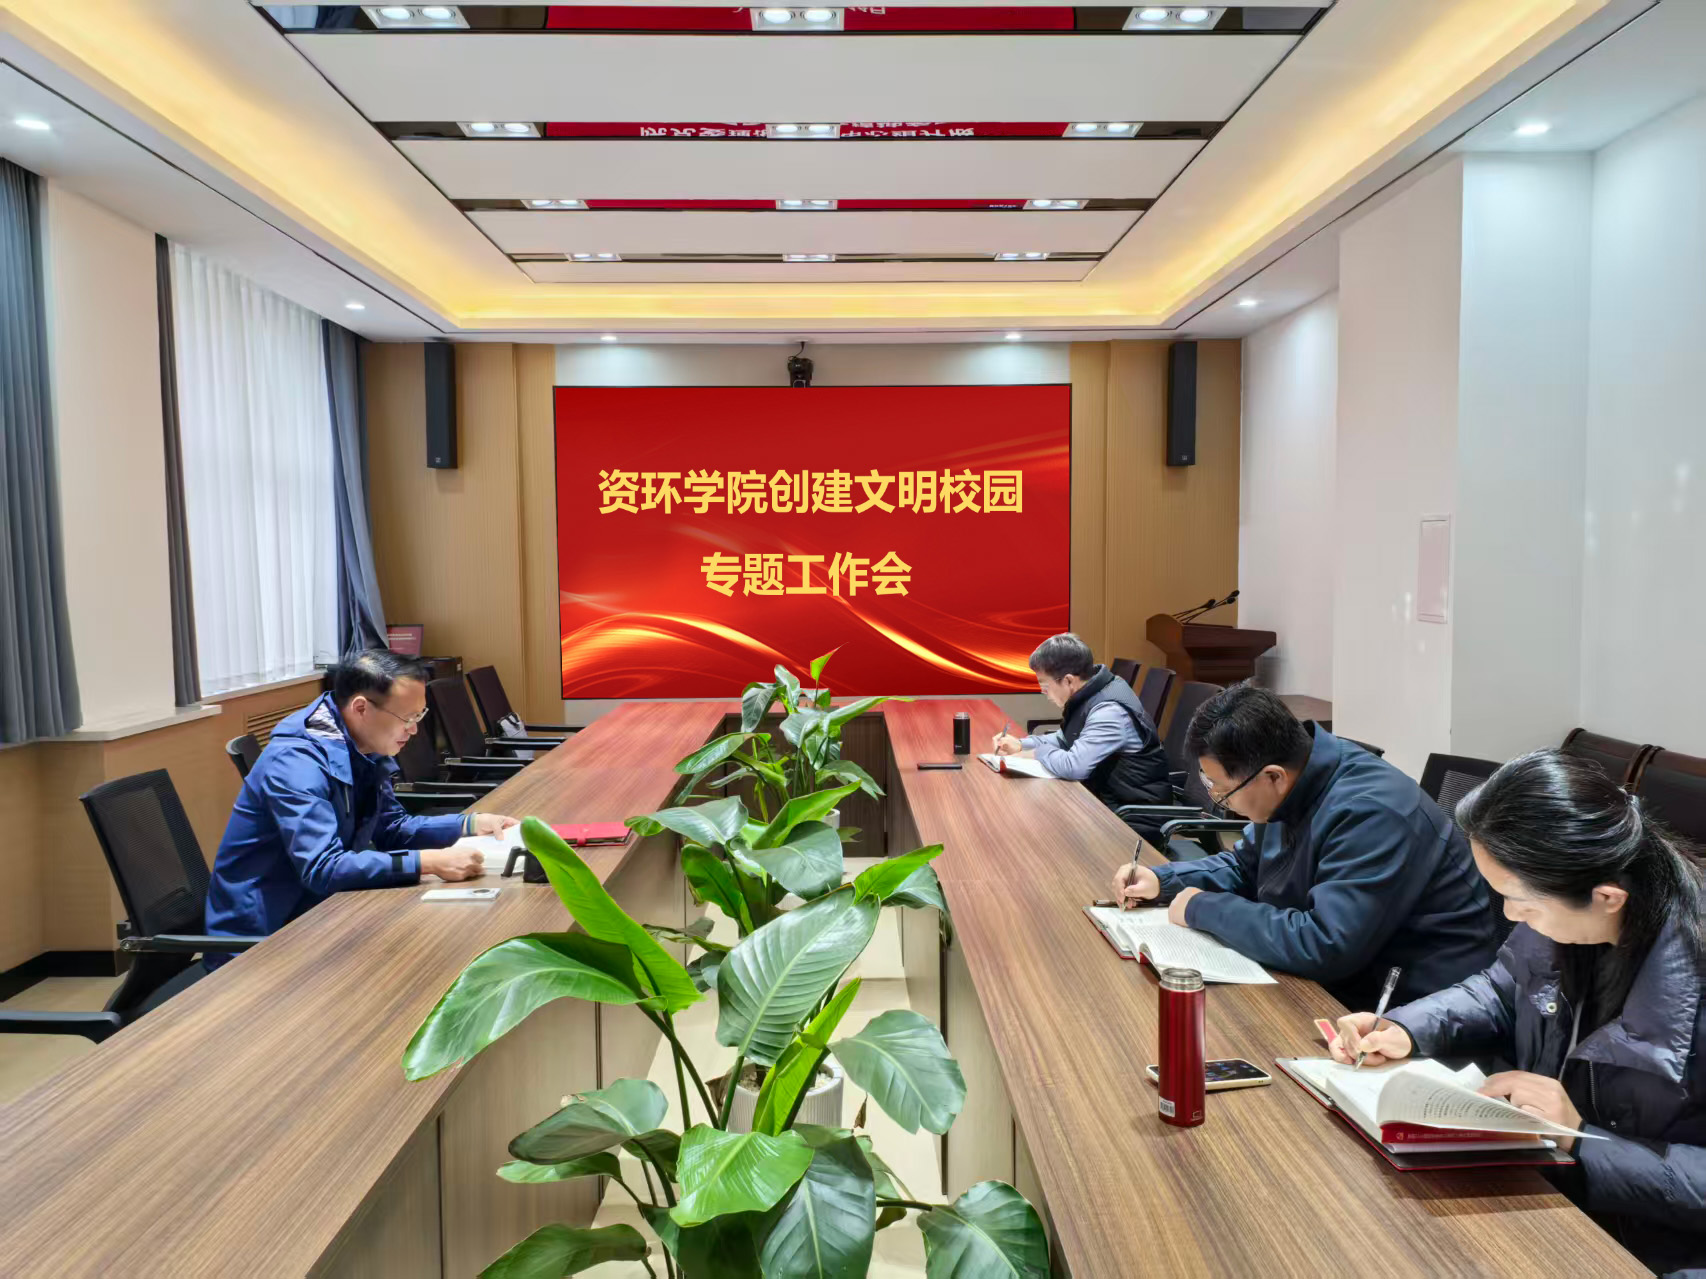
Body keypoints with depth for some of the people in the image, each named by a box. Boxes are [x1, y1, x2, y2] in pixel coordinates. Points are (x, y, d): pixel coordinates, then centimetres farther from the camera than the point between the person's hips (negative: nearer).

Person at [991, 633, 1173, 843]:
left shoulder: (1110, 711, -27)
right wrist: (1021, 745, 8)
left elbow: (1072, 765, -35)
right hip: (1105, 803, 9)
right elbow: (1068, 739, 22)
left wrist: (1040, 752, -14)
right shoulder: (1088, 697, 5)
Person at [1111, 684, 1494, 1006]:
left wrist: (1204, 909, -23)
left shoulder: (1372, 815, -29)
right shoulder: (1291, 789, 0)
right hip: (1341, 984, 8)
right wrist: (1162, 880, 1)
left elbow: (1322, 947, -35)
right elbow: (1244, 866, 18)